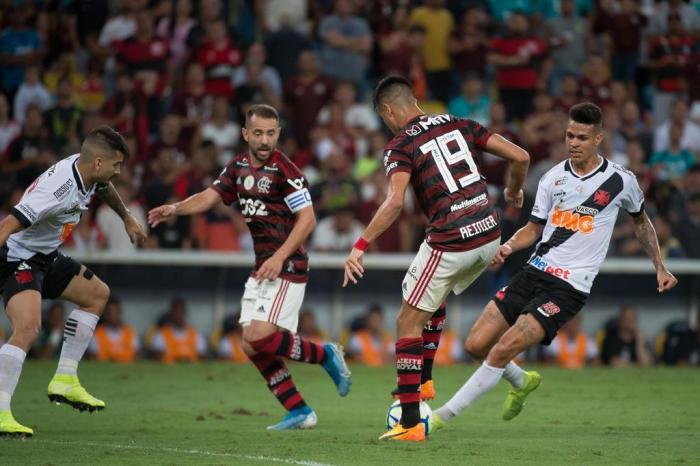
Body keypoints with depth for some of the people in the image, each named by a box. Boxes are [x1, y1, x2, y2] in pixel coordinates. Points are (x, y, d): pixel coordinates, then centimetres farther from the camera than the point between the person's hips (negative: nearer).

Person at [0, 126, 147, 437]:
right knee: (28, 327, -31)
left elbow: (105, 189, 25)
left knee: (97, 294, 23)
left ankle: (65, 381, 23)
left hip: (46, 258, 11)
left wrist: (127, 219, 41)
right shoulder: (58, 188, -31)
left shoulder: (87, 171, -2)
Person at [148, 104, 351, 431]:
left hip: (286, 268, -8)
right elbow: (210, 196, 16)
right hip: (262, 269, 8)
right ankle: (299, 412, 10)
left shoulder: (284, 170, -14)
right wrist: (176, 209, -2)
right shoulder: (238, 166, 10)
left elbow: (307, 219, -17)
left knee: (259, 338, -19)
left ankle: (325, 355, 2)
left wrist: (279, 257, -25)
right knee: (252, 347, 2)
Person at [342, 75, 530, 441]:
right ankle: (421, 382, 33)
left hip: (450, 243, -6)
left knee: (408, 323, 5)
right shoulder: (458, 125, 10)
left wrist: (360, 246, -23)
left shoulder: (401, 146, -5)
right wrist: (514, 192, 27)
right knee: (433, 299, 32)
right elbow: (519, 156, 8)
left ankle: (410, 423, 0)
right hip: (489, 235, 6)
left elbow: (395, 201, -23)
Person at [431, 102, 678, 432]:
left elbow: (640, 221, 18)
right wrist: (508, 247, -4)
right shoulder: (553, 178, 6)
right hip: (535, 271, 5)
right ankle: (522, 382, 29)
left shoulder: (620, 181, -2)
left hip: (569, 287, -5)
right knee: (477, 344, -2)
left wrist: (660, 267, 18)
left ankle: (444, 414, -10)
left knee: (503, 350, -18)